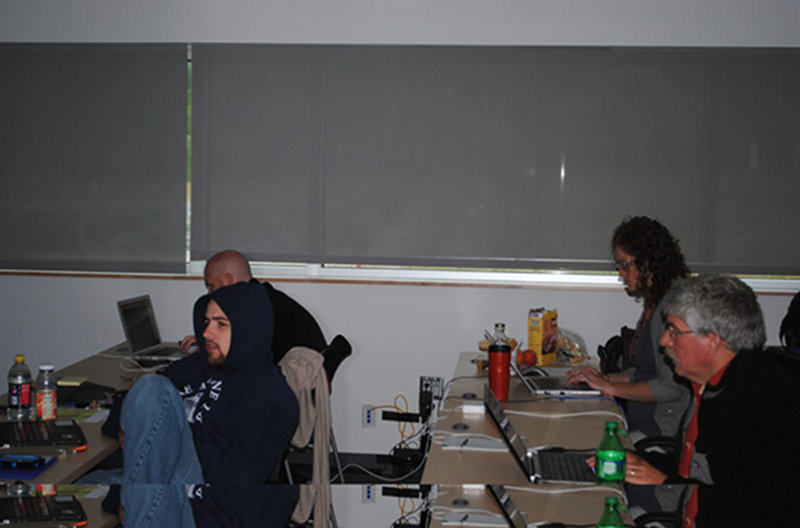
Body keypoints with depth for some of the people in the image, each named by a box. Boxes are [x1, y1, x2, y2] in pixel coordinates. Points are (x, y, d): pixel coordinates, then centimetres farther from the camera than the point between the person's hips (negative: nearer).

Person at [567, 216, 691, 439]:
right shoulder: (652, 306, 15)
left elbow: (672, 387, -20)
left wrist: (611, 388, -14)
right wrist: (606, 378, 10)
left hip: (662, 433, -9)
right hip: (636, 424, 9)